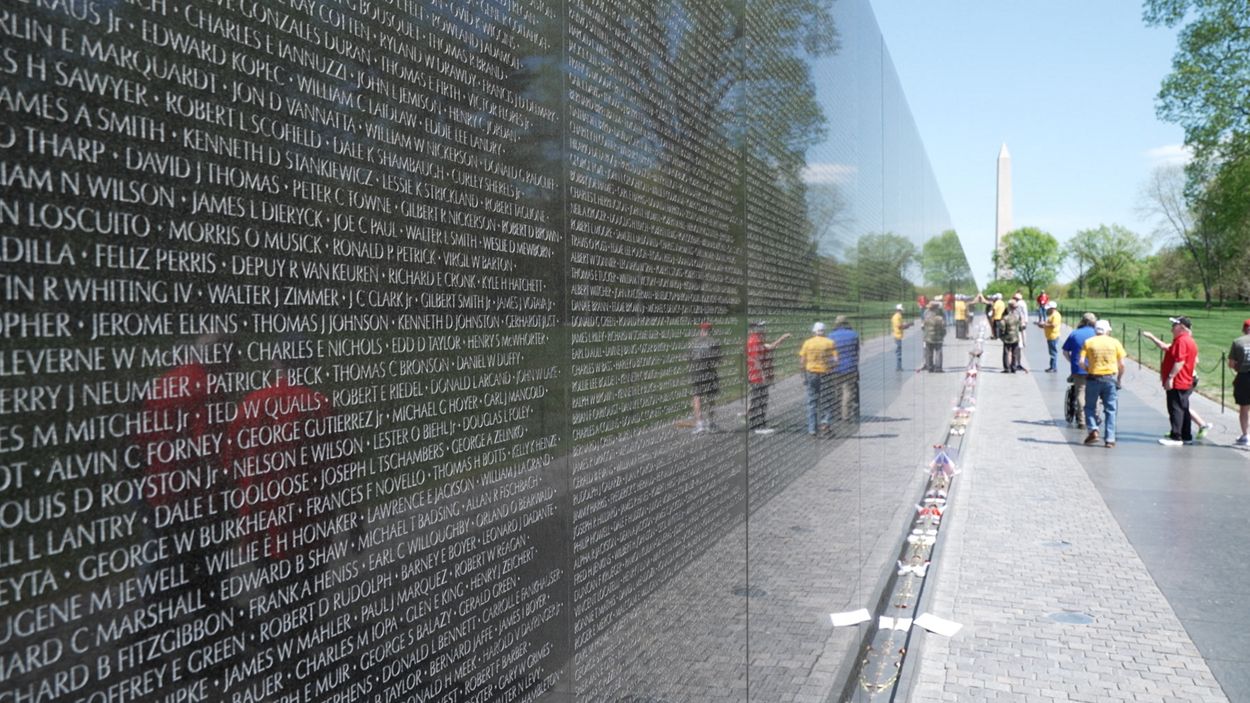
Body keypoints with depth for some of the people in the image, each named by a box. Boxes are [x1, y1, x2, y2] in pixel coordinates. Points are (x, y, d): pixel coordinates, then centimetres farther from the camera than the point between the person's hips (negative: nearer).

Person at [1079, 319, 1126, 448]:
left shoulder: (1088, 342, 0)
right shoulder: (1115, 342, 2)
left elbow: (1082, 362, -8)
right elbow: (1121, 364, 0)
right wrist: (1119, 379, 12)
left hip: (1093, 378, -1)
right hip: (1110, 378, 1)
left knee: (1090, 407, 14)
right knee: (1110, 410, 7)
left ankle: (1093, 430, -5)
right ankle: (1110, 439, 5)